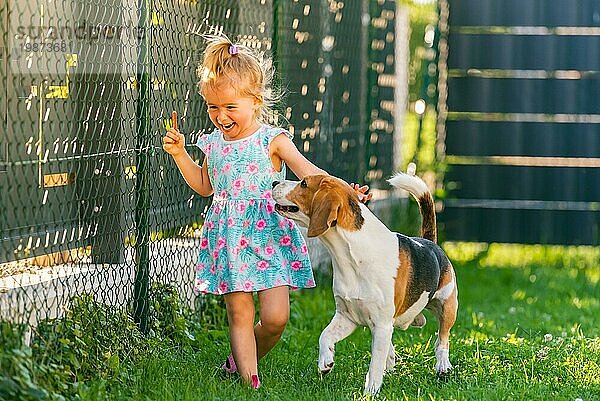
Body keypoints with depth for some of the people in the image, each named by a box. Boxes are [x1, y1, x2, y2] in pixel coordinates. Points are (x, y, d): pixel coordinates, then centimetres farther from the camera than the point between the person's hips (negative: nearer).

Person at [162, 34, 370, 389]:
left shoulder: (273, 140, -6)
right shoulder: (213, 143, 8)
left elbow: (309, 172, -11)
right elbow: (205, 186, 25)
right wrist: (179, 153, 16)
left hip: (270, 234, -3)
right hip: (229, 237, 3)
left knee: (275, 317, -7)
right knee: (239, 313, -1)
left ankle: (243, 357, 19)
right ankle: (249, 378, 3)